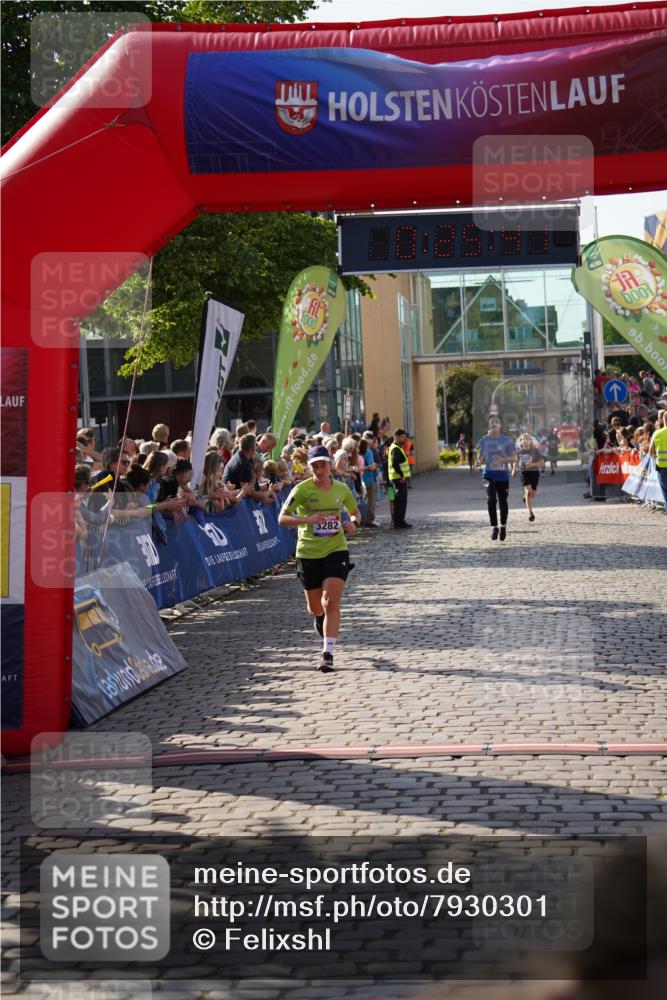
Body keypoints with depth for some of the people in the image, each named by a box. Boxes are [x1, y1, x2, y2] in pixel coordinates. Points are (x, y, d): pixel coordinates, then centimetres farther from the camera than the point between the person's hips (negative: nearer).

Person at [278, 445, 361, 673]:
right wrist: (307, 519, -27)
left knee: (331, 601, -16)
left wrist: (353, 524, -4)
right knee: (315, 607, 12)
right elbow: (282, 518, -11)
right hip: (308, 552, 0)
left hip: (336, 550, 1)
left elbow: (355, 513, 19)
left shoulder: (341, 489, 2)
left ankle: (327, 654, -14)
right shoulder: (302, 489, -8)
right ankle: (320, 617, 51)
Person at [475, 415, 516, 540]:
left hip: (502, 475, 0)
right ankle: (494, 527, -9)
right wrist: (479, 461, -13)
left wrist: (502, 459, -20)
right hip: (489, 474, 0)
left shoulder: (507, 440, -1)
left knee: (502, 501, 8)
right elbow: (479, 457, 11)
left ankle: (503, 526, 30)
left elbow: (513, 458, 0)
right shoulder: (483, 441, 4)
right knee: (491, 499, -18)